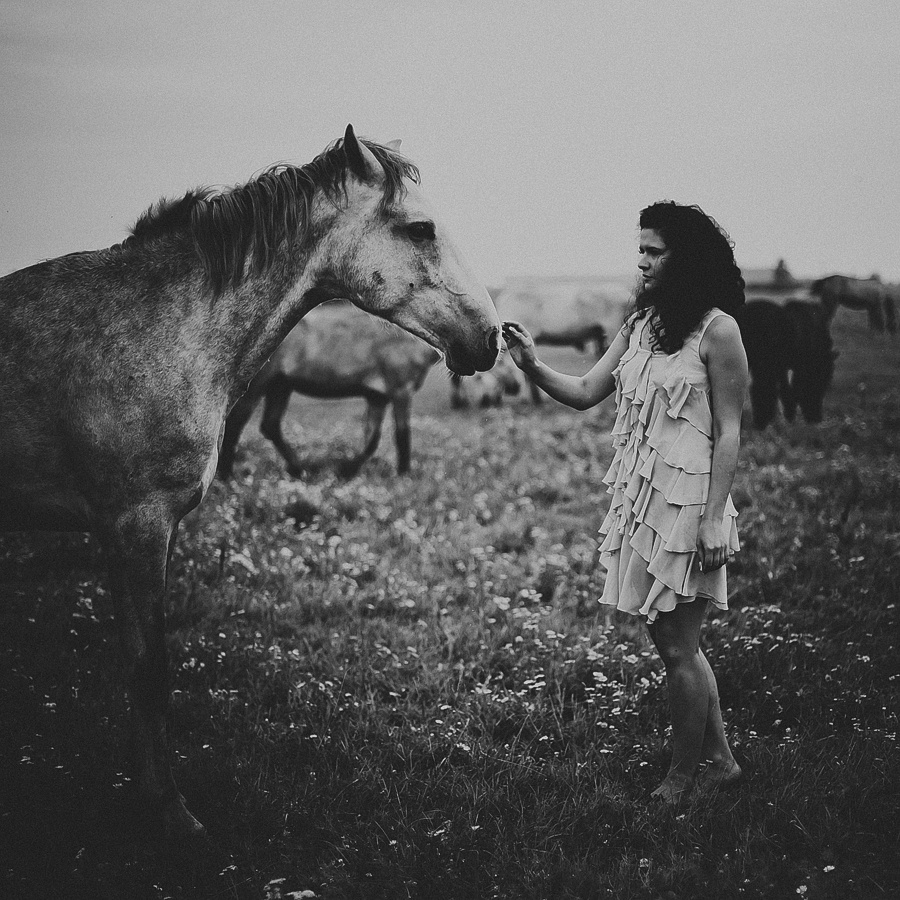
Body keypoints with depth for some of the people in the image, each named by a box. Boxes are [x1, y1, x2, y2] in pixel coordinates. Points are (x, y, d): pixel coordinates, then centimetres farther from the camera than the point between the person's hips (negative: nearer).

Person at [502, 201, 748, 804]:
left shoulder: (717, 330, -11)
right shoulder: (641, 324, 10)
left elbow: (728, 432, -12)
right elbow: (585, 394, 11)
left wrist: (714, 517, -16)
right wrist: (532, 367, -5)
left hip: (688, 503, -8)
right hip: (639, 499, 8)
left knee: (677, 646, 0)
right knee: (674, 640, 16)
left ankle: (683, 778, 16)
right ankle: (718, 759, 30)